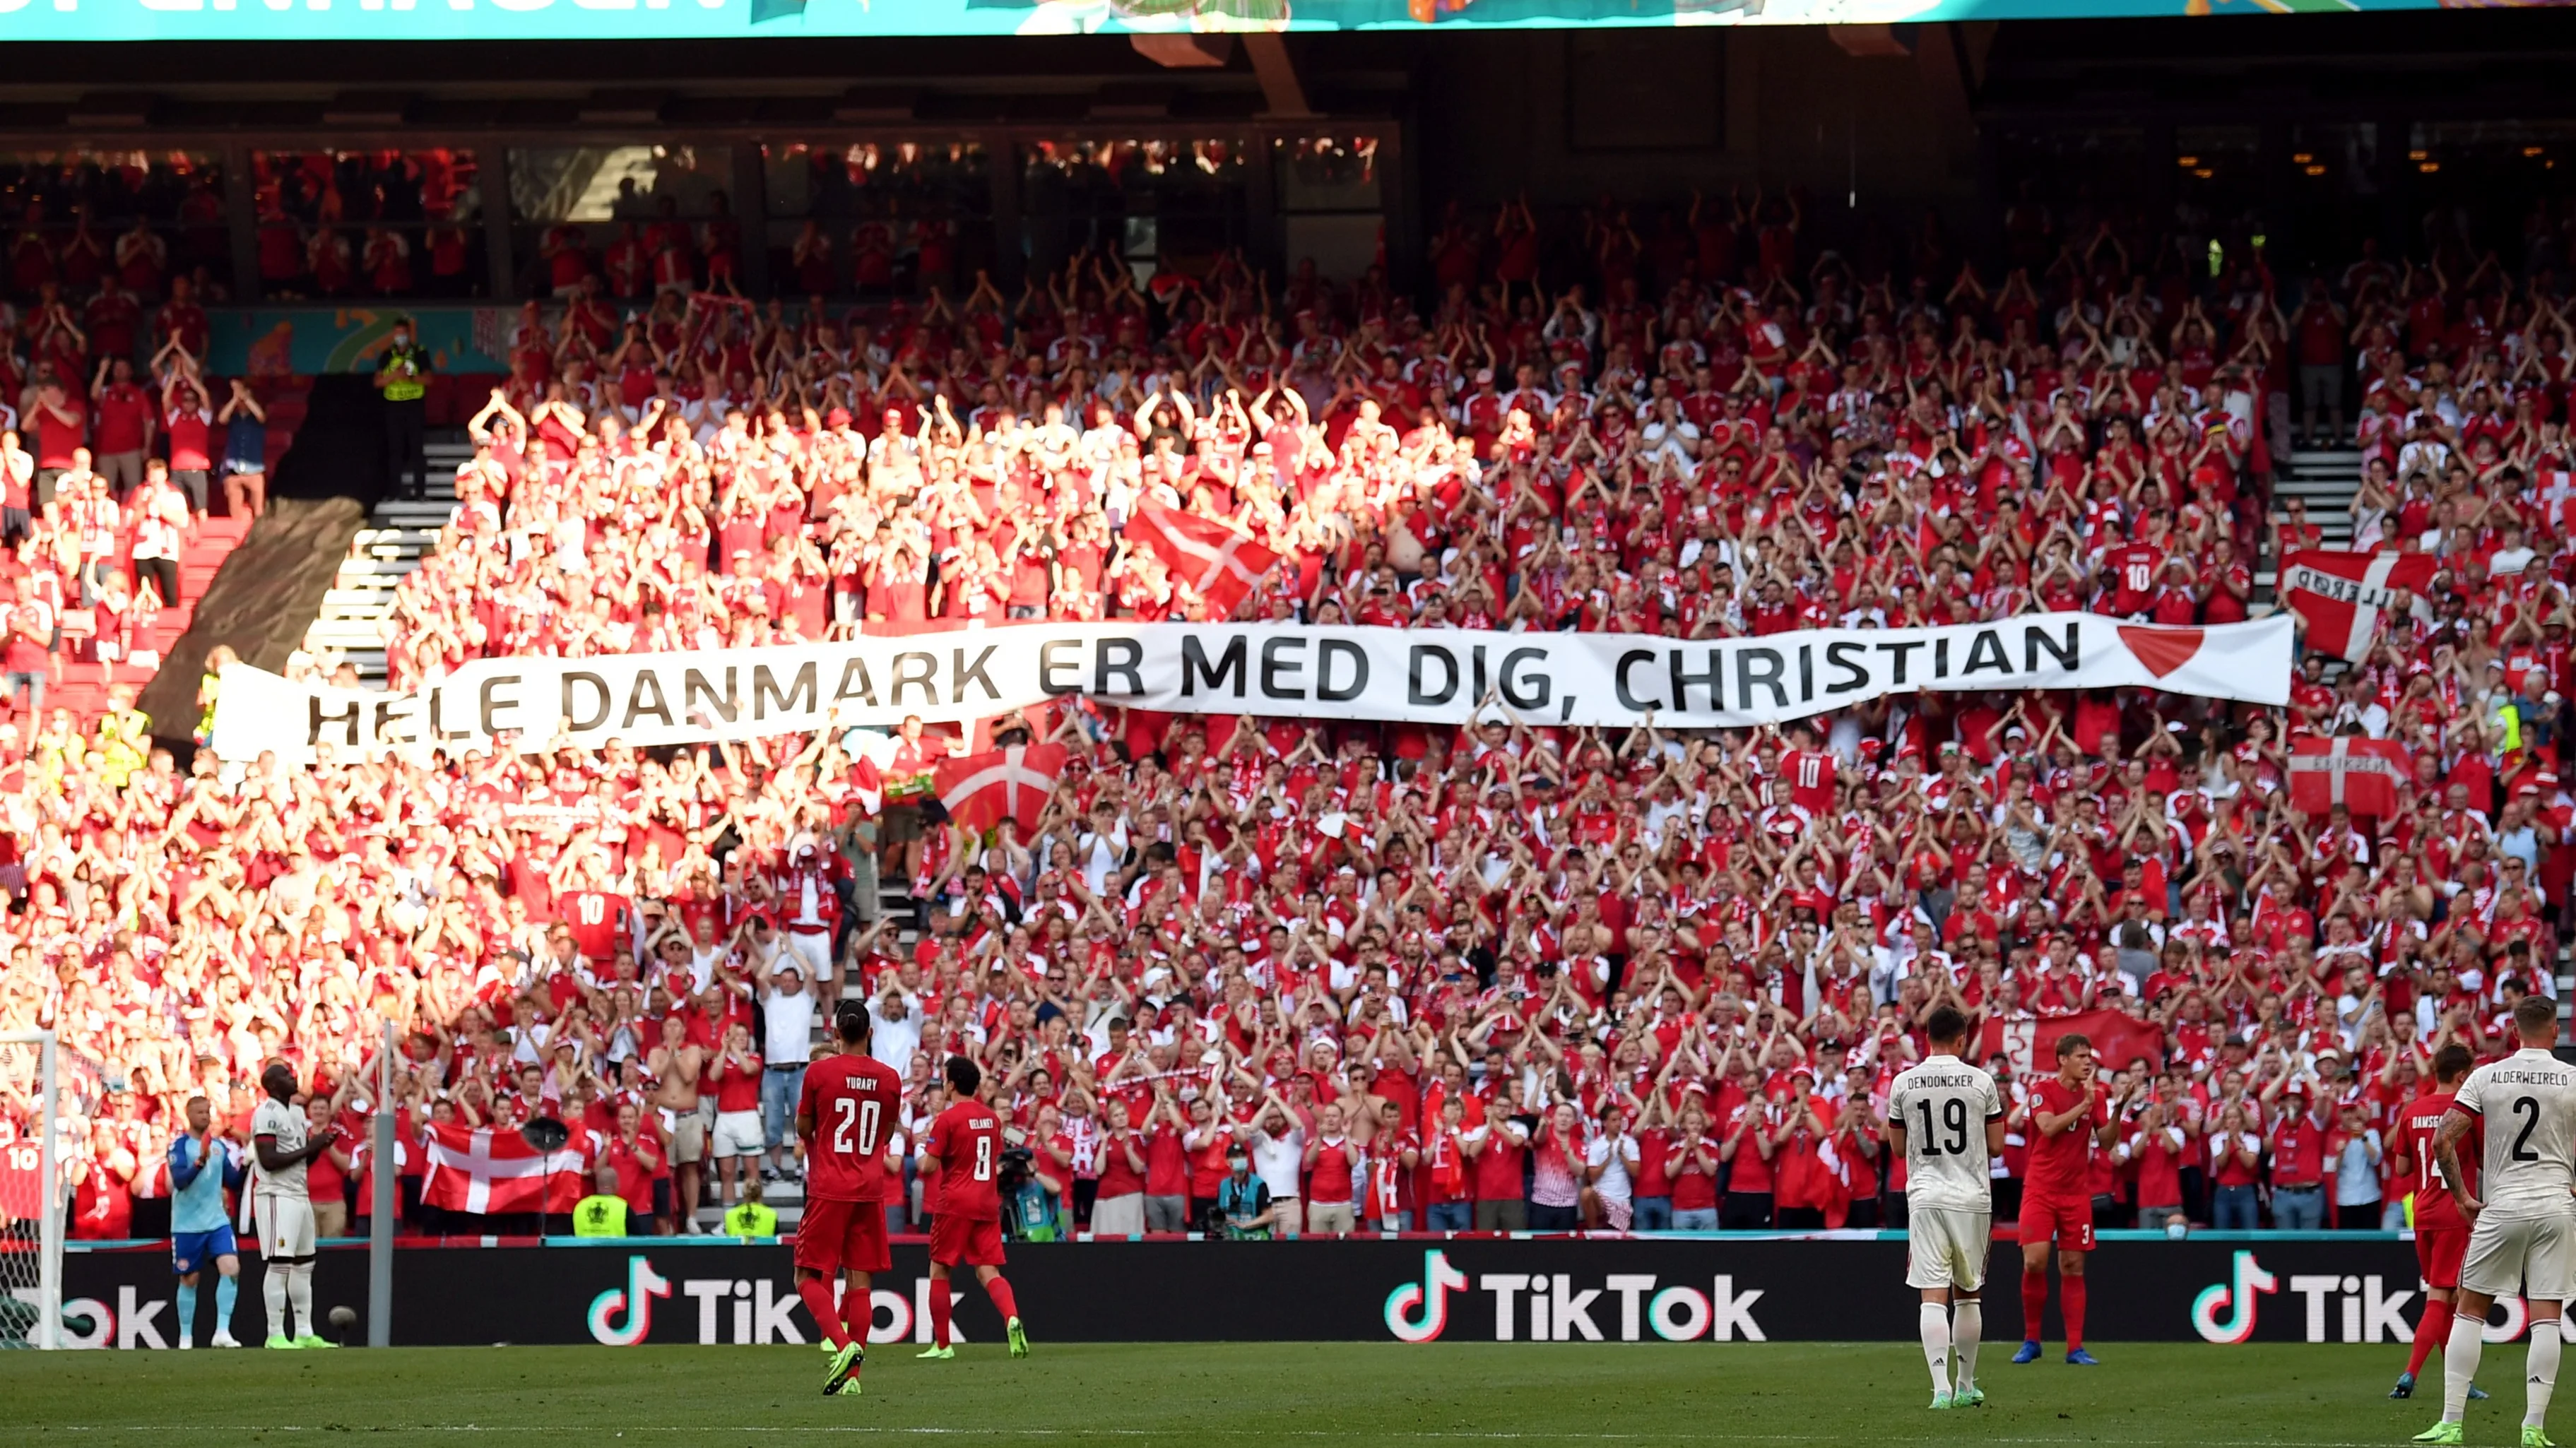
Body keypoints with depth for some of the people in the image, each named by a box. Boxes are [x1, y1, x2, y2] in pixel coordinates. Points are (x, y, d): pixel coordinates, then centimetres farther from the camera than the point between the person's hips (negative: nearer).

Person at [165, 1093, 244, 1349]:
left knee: (231, 1269, -15)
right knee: (189, 1280, 5)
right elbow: (179, 1180, -19)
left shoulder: (219, 1146, 9)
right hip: (187, 1224, -3)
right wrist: (199, 1163, -34)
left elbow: (233, 1183, 12)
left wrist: (244, 1166, -6)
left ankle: (222, 1332, -16)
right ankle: (185, 1337, 18)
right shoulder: (180, 1145, -7)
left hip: (217, 1221, 3)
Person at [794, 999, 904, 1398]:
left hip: (828, 1190, -3)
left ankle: (842, 1344, -21)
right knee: (859, 1283, 6)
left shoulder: (819, 1072, -7)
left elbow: (803, 1129, 4)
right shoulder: (889, 1078, 3)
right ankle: (852, 1375, 2)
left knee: (810, 1278, 2)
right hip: (871, 1191, 3)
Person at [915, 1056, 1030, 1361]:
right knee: (989, 1272, 1)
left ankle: (942, 1344, 10)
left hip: (955, 1204, -5)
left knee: (939, 1270, 9)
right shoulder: (991, 1118, 9)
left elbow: (928, 1166, -11)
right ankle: (1012, 1318, -28)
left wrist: (924, 1147, 10)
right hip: (988, 1204, 5)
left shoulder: (947, 1120, -10)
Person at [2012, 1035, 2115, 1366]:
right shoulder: (2043, 1091, -4)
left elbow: (2105, 1140, 2)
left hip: (2077, 1193, 3)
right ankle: (2031, 1340, 4)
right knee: (2034, 1262, -11)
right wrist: (2084, 1105, -23)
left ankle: (2075, 1347, 4)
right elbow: (2049, 1127, -20)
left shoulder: (2095, 1095, 6)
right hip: (2040, 1190, -3)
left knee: (2073, 1268, 2)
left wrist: (2117, 1112, -14)